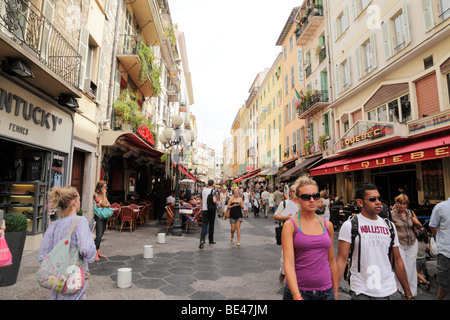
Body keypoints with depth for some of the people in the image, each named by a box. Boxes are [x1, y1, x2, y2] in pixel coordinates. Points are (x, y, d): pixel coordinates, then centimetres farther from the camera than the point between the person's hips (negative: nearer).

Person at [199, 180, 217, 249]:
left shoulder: (203, 190, 5)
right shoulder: (213, 191, -9)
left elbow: (201, 201, 12)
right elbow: (214, 200, -23)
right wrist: (216, 203, -3)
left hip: (204, 209, 3)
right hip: (211, 209, -3)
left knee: (204, 225, -1)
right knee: (211, 225, 12)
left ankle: (202, 240, -19)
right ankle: (211, 240, 24)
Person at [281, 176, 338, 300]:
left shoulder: (327, 225, 2)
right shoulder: (290, 225, -10)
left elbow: (331, 261, 10)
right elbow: (288, 263, -17)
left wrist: (335, 292, 12)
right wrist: (297, 296, -25)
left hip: (326, 291, 4)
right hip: (297, 290, -3)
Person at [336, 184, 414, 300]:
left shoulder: (389, 226, 6)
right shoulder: (349, 226, -10)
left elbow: (397, 260, 11)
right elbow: (342, 260, -12)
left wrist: (408, 293, 11)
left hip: (388, 291, 5)